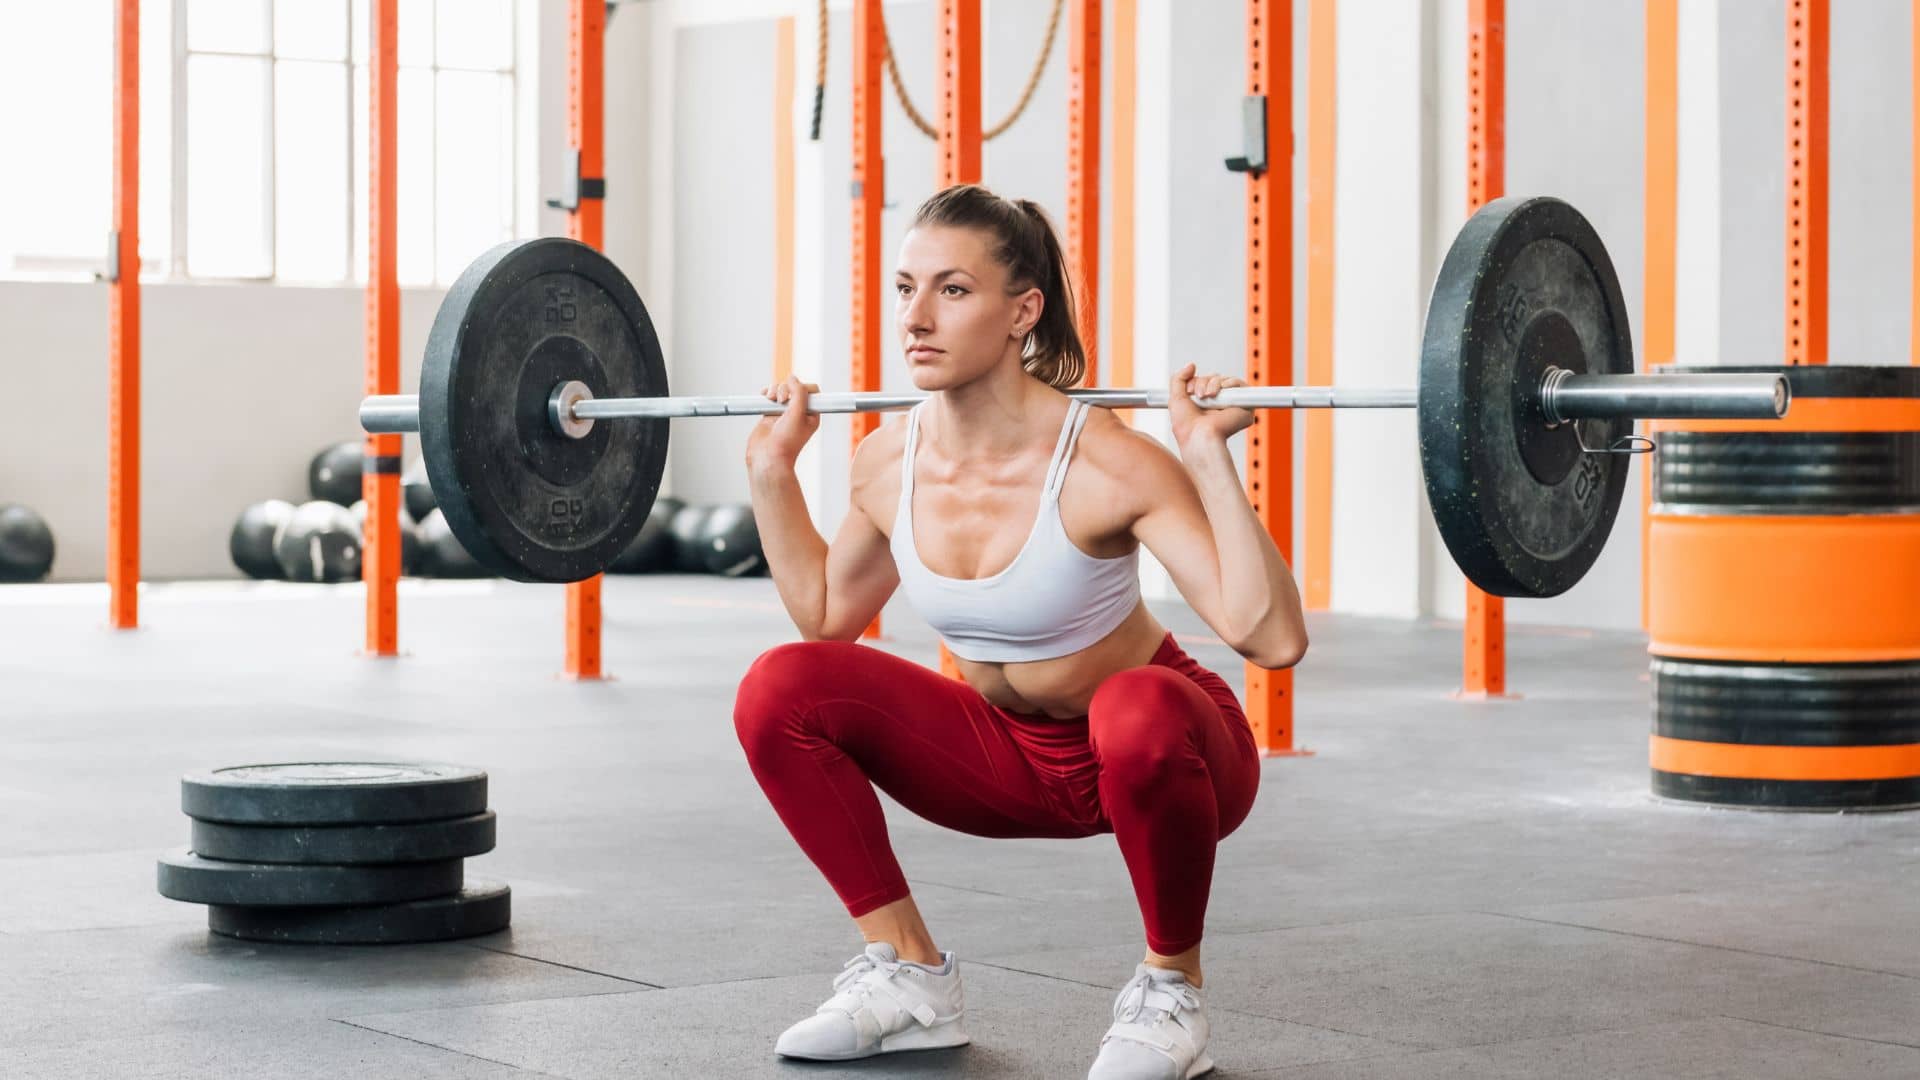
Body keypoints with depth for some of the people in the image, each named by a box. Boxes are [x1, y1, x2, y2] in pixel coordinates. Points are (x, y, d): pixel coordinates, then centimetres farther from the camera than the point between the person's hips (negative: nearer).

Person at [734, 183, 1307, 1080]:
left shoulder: (1106, 465, -27)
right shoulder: (888, 465, -10)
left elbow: (1271, 637, -34)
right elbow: (825, 615, 10)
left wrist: (1210, 456, -38)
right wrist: (772, 468, 1)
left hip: (1153, 739, -5)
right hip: (1009, 754, 5)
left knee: (1139, 715, -41)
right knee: (779, 691, -14)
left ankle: (1171, 995, -13)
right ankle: (911, 976, 0)